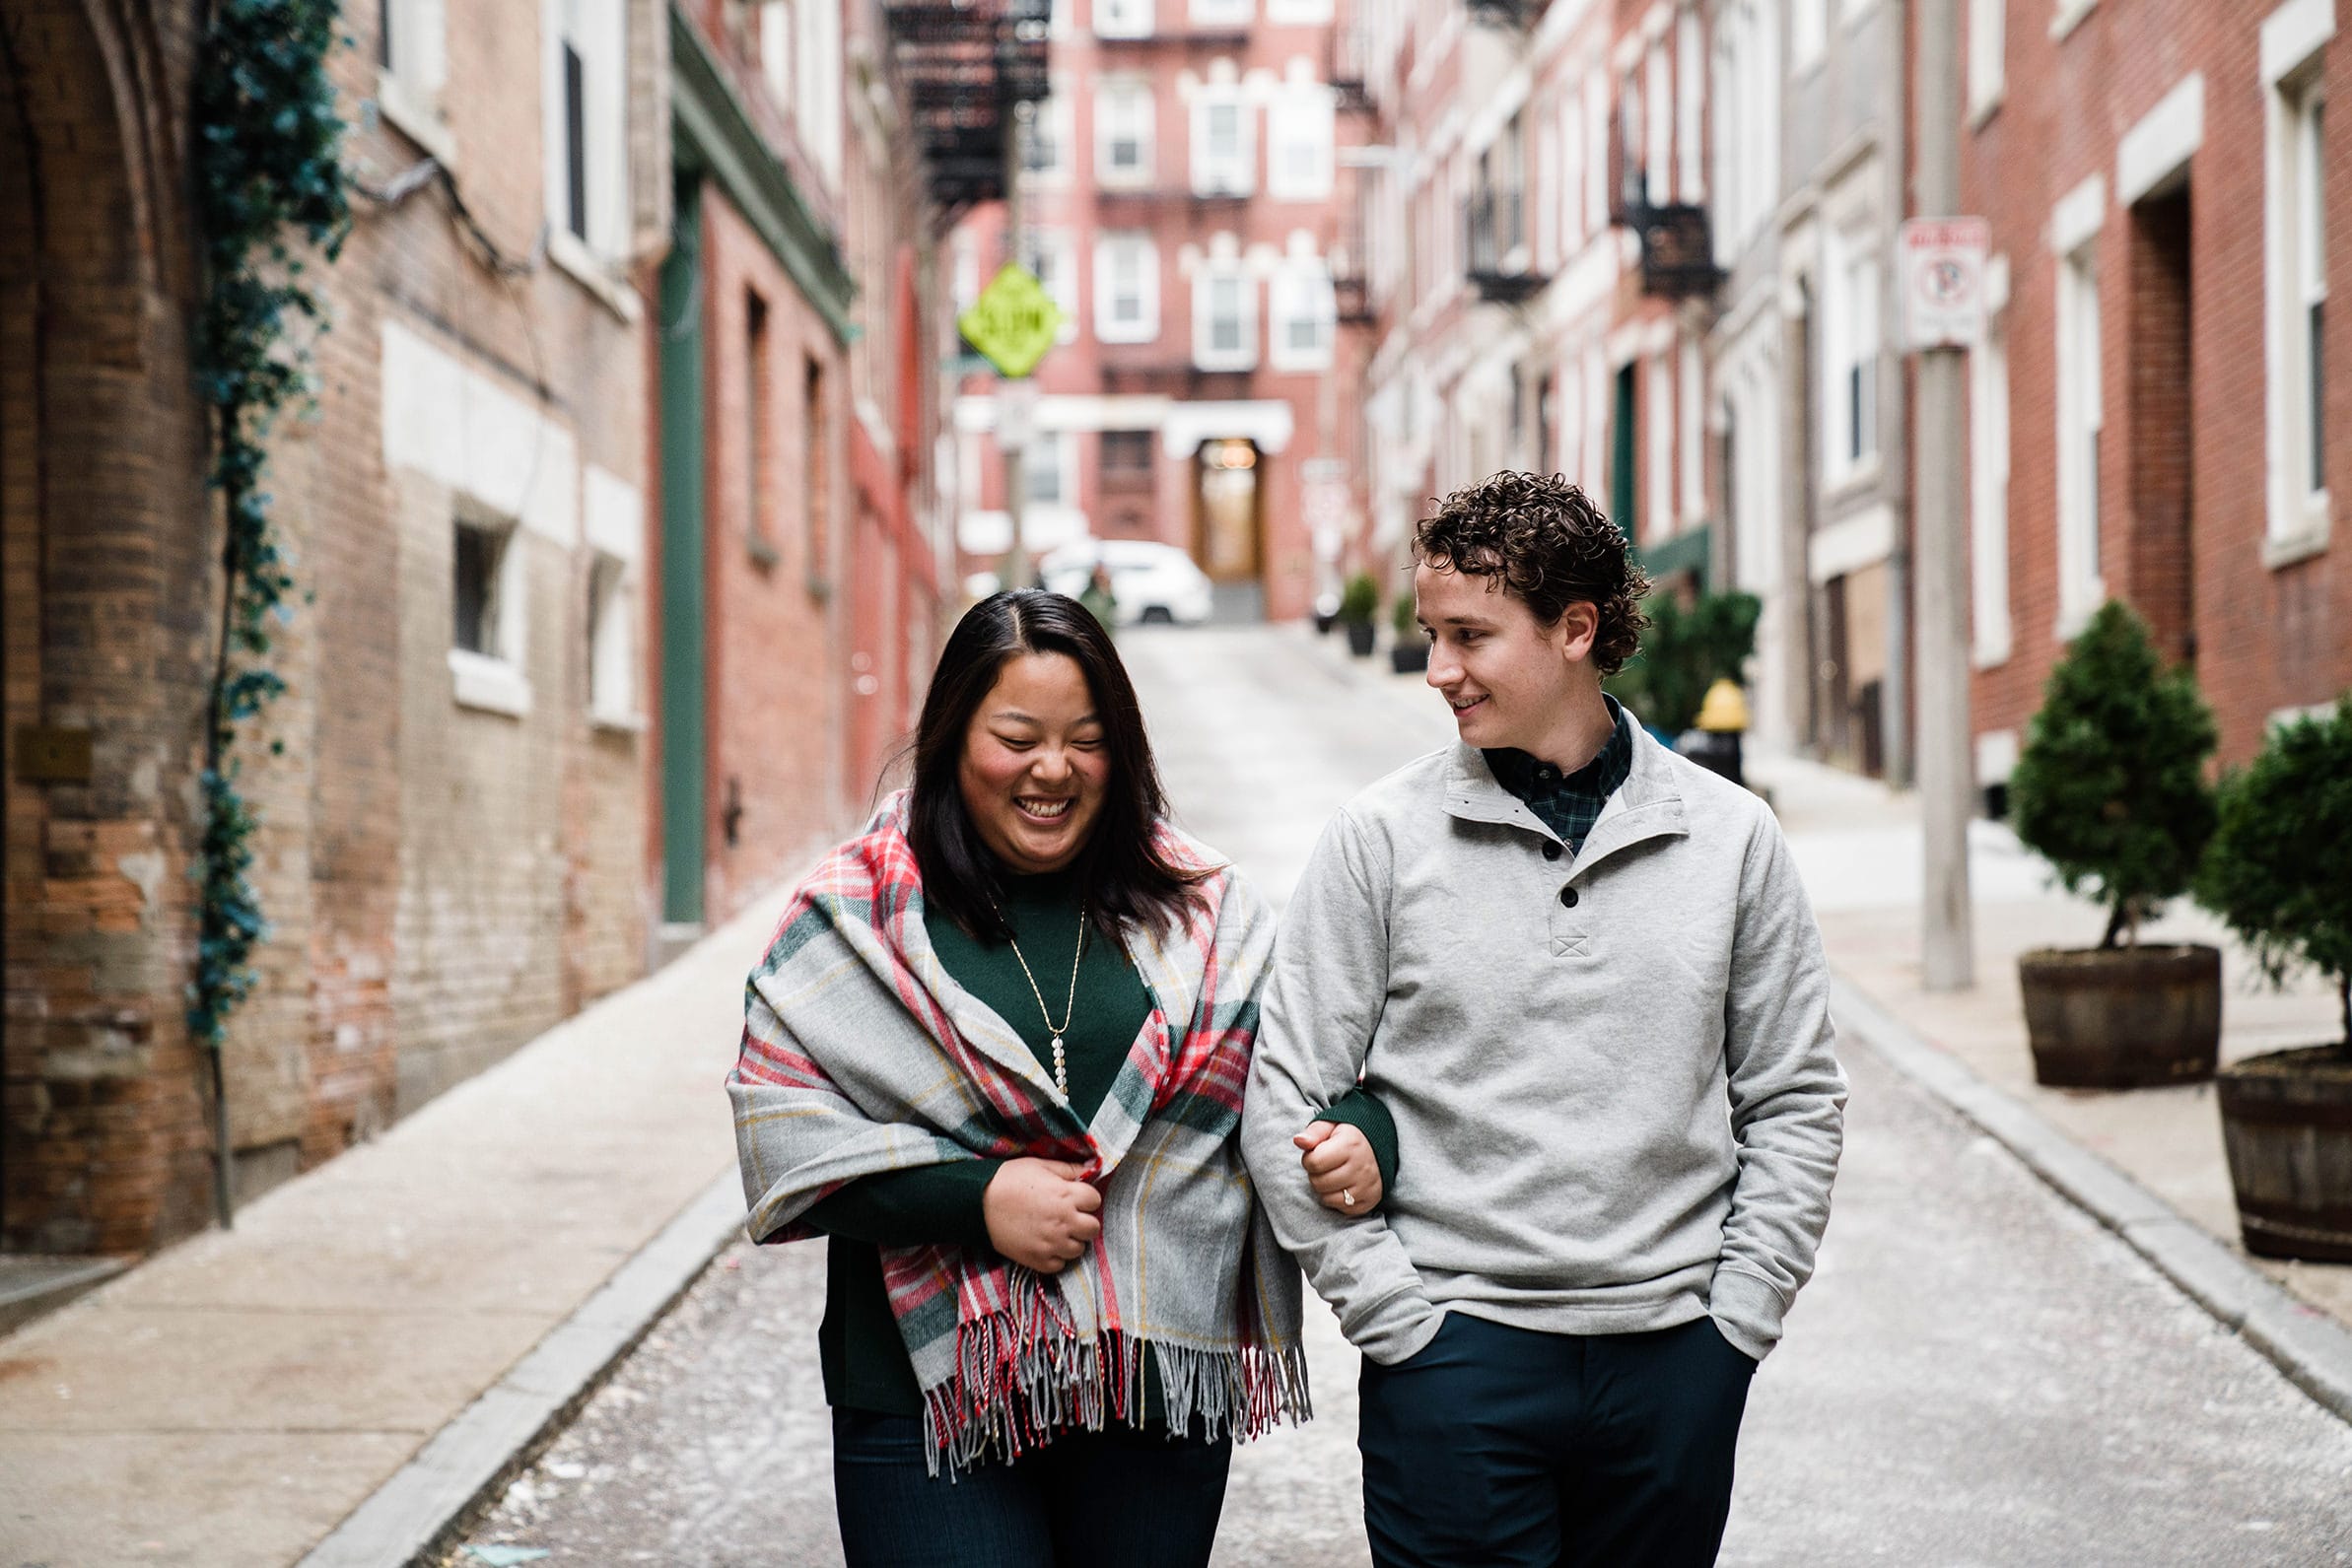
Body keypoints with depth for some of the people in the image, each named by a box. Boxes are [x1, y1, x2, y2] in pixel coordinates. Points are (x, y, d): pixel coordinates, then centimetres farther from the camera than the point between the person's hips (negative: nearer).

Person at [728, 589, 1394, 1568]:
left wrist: (1356, 1133, -10)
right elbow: (781, 1121, -6)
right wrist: (973, 1199, -14)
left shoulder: (1198, 906, 7)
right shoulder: (860, 912, -1)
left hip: (1162, 1380, 3)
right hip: (933, 1391, -2)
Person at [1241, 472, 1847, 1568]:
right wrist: (1389, 1307, -7)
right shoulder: (1382, 838, -1)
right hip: (1455, 1350, -2)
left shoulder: (1730, 836, 4)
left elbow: (1795, 1101, 8)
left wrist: (1740, 1308, 1)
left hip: (1674, 1354, 2)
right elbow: (1285, 1099, -2)